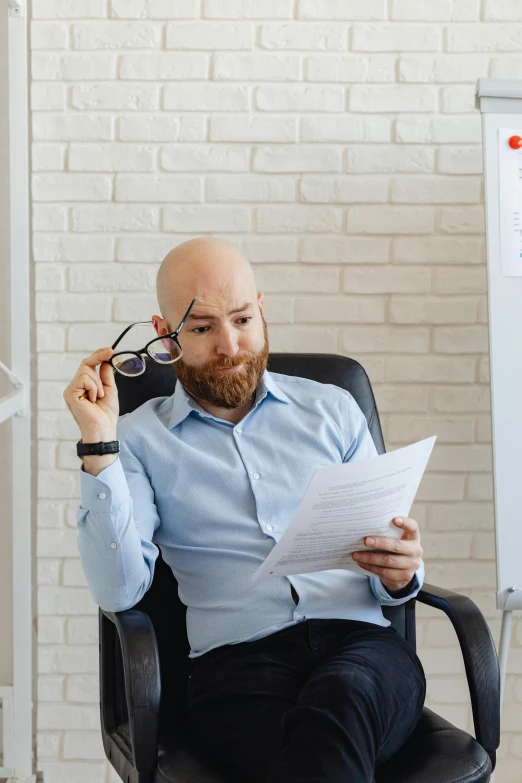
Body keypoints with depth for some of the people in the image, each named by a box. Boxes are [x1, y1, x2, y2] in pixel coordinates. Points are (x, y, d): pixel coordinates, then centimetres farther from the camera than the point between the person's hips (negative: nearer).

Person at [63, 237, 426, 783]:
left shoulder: (331, 409, 19)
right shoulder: (140, 438, 12)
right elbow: (119, 592, -3)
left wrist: (401, 573, -6)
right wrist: (99, 446, -8)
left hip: (359, 640, 3)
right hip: (236, 660, -2)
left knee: (341, 699, -35)